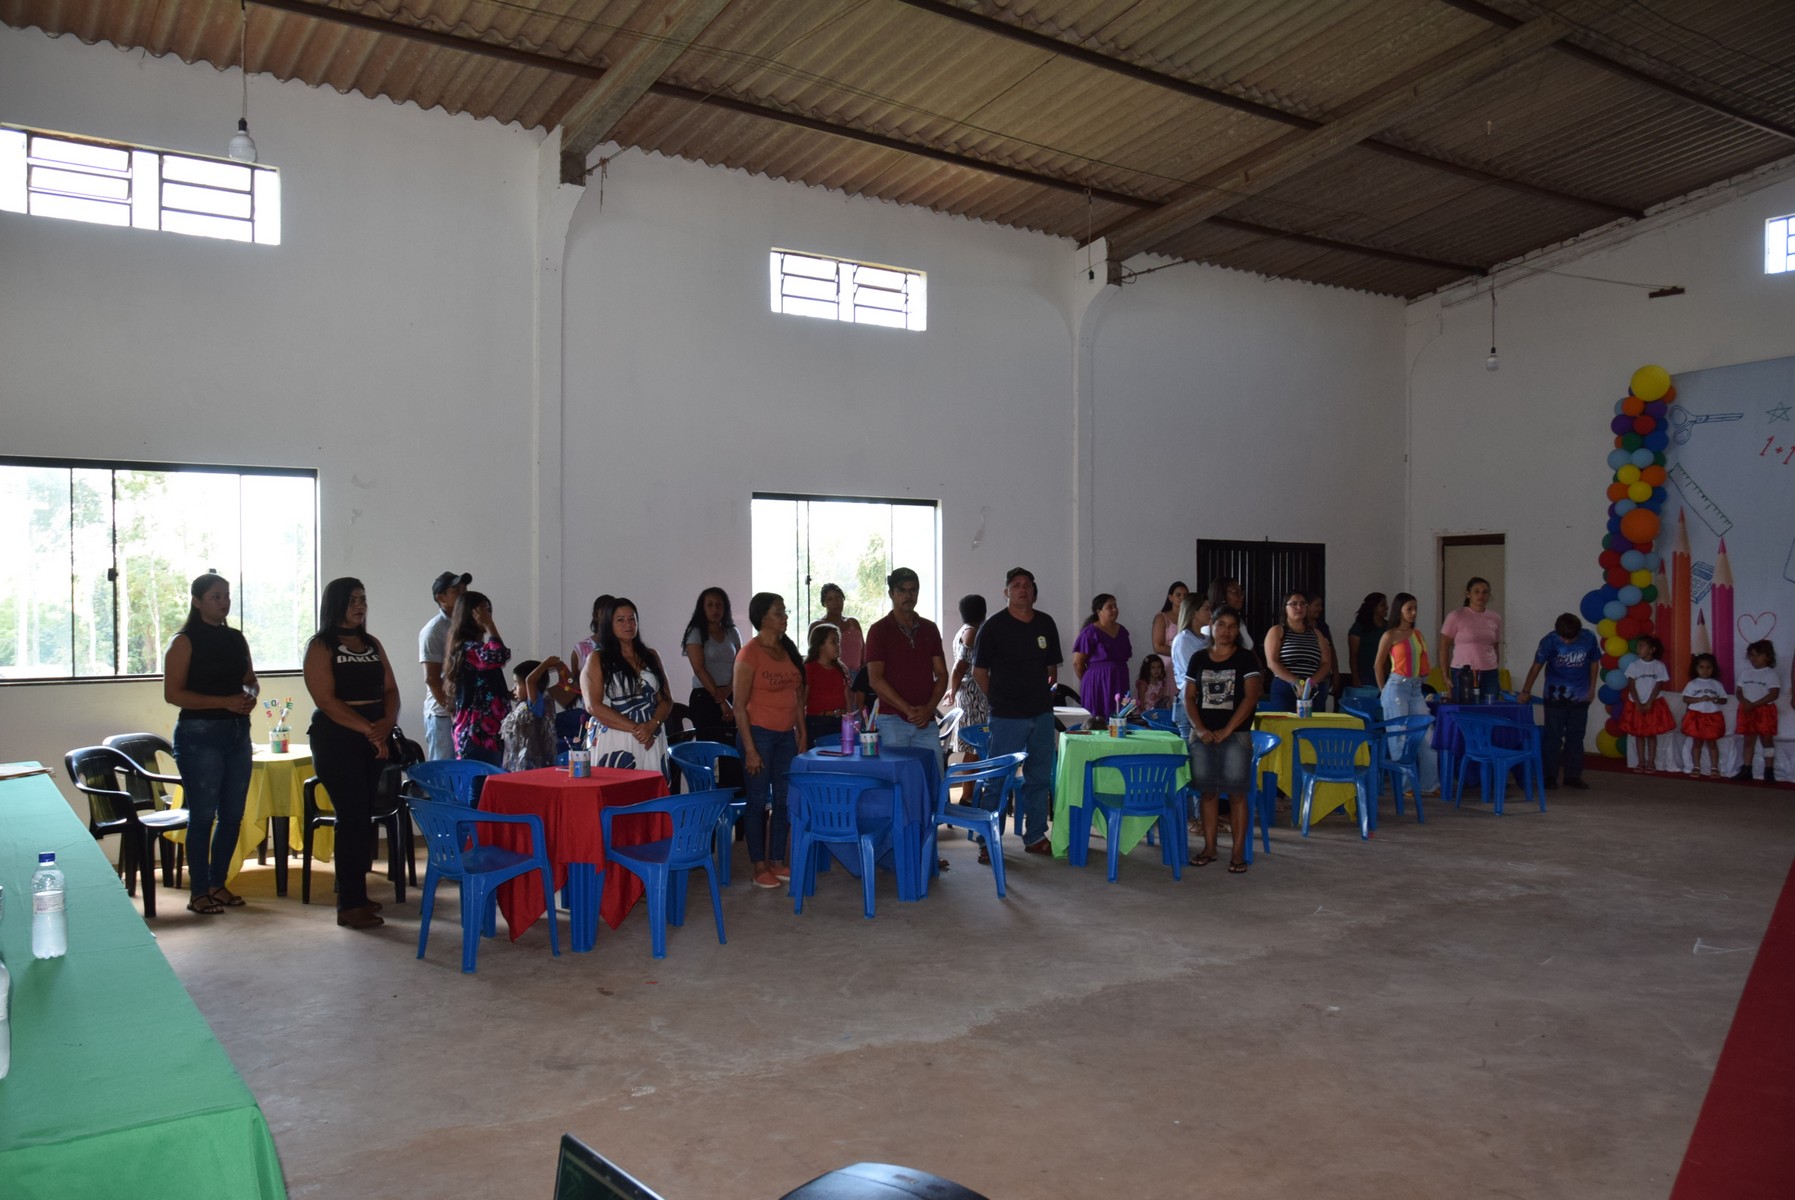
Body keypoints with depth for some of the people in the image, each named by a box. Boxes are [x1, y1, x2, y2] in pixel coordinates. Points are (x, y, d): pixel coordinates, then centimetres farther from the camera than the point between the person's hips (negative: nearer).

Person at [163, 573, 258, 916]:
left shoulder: (236, 639, 13)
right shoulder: (185, 641, -5)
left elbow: (251, 680, 22)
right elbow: (172, 693, -11)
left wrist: (250, 696, -1)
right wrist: (224, 702, -19)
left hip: (237, 732, 6)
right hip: (199, 734, -6)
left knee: (232, 815, 9)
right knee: (202, 816, -3)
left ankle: (218, 884, 22)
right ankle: (199, 892, 6)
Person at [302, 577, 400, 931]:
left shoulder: (372, 643, 15)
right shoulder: (320, 646, -3)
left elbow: (390, 689, 11)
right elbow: (327, 700, -12)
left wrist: (387, 723, -9)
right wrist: (369, 730, -17)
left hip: (376, 739, 6)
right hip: (338, 740, -6)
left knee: (363, 817, 7)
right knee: (352, 817, -8)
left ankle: (355, 894, 16)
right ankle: (350, 906, -3)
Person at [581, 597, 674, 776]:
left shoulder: (651, 657, 14)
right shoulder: (597, 659, 2)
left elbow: (666, 700, 10)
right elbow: (594, 706, -8)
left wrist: (652, 725, -11)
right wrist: (635, 728, -14)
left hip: (651, 742, 3)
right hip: (613, 744, -3)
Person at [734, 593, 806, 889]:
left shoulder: (788, 650, 9)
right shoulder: (749, 653, -10)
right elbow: (740, 705, -12)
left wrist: (802, 734, 9)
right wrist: (750, 750, -15)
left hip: (786, 735, 6)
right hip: (759, 733, -6)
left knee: (784, 799, 9)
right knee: (758, 801, 1)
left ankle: (777, 861, 21)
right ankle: (760, 867, 10)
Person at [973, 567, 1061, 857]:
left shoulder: (1046, 624, 8)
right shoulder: (994, 626, -5)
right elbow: (979, 671, -1)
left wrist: (1045, 695, 8)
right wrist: (998, 700, -1)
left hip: (1042, 714, 5)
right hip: (1007, 717, -5)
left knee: (1040, 779, 11)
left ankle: (1036, 837, 22)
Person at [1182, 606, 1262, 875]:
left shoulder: (1246, 659, 1)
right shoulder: (1198, 659, 9)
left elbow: (1250, 697, -7)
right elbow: (1188, 697, 8)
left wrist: (1226, 730, -12)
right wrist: (1200, 729, -6)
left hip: (1236, 735, -3)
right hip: (1203, 736, 3)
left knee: (1236, 793, -4)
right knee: (1207, 792, 6)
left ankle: (1238, 853, 1)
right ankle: (1209, 848, 15)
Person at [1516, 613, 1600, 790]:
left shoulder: (1589, 639, -10)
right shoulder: (1550, 640, -16)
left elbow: (1594, 663, 6)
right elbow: (1536, 666, -10)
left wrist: (1592, 688, 7)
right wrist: (1526, 691, -8)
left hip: (1580, 697, 2)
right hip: (1555, 696, -2)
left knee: (1576, 737, 8)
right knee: (1553, 737, -1)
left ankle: (1573, 776, 15)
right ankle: (1550, 776, 4)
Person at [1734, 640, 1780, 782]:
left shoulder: (1770, 674, -7)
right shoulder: (1746, 673, 10)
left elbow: (1774, 694, -15)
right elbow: (1738, 691, 9)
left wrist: (1754, 704, -19)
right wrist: (1744, 702, -12)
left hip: (1764, 710, -5)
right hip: (1747, 711, 5)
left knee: (1767, 740, 0)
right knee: (1748, 740, 10)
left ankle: (1769, 772, 3)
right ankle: (1746, 770, 14)